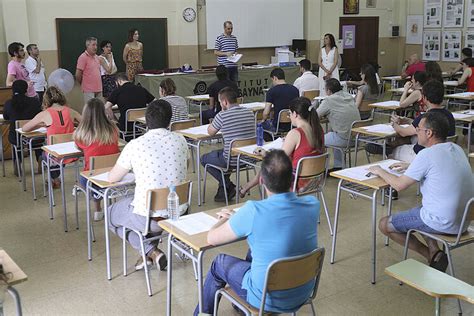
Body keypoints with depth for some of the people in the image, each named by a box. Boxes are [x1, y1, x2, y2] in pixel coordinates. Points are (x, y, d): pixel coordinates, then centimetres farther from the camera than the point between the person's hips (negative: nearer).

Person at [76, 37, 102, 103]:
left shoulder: (97, 57, 14)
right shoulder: (83, 57, -10)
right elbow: (78, 75, -11)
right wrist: (84, 85, 3)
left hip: (99, 90, 7)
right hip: (89, 90, -7)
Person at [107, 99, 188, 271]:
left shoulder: (135, 145, -13)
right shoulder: (180, 140, -3)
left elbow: (112, 178, 0)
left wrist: (132, 167, 21)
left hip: (149, 219, -5)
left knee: (111, 214, 24)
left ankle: (151, 251, 11)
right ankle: (151, 252, 28)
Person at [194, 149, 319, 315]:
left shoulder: (253, 211, -28)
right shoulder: (312, 204, -12)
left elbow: (212, 239, -12)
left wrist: (225, 219, 9)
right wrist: (239, 217, 13)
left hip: (269, 300, -5)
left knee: (220, 262, 21)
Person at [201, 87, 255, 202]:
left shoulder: (222, 116, -17)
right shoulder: (249, 113, 1)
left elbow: (210, 132, 0)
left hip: (232, 160, -7)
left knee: (204, 158, 20)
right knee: (218, 152, 33)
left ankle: (228, 186, 15)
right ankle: (224, 189, 30)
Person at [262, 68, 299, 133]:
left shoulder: (272, 91, -12)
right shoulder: (295, 89, 3)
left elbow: (266, 113, -13)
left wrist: (263, 120, 9)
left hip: (278, 127, -6)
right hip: (293, 125, 6)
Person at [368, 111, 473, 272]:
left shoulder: (427, 155, -19)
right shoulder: (456, 149, 5)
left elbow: (399, 185, -11)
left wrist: (381, 172, 6)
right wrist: (410, 167, 23)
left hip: (444, 223, -8)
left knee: (384, 224, 6)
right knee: (419, 210, 35)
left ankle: (432, 255, 7)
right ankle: (434, 251, 13)